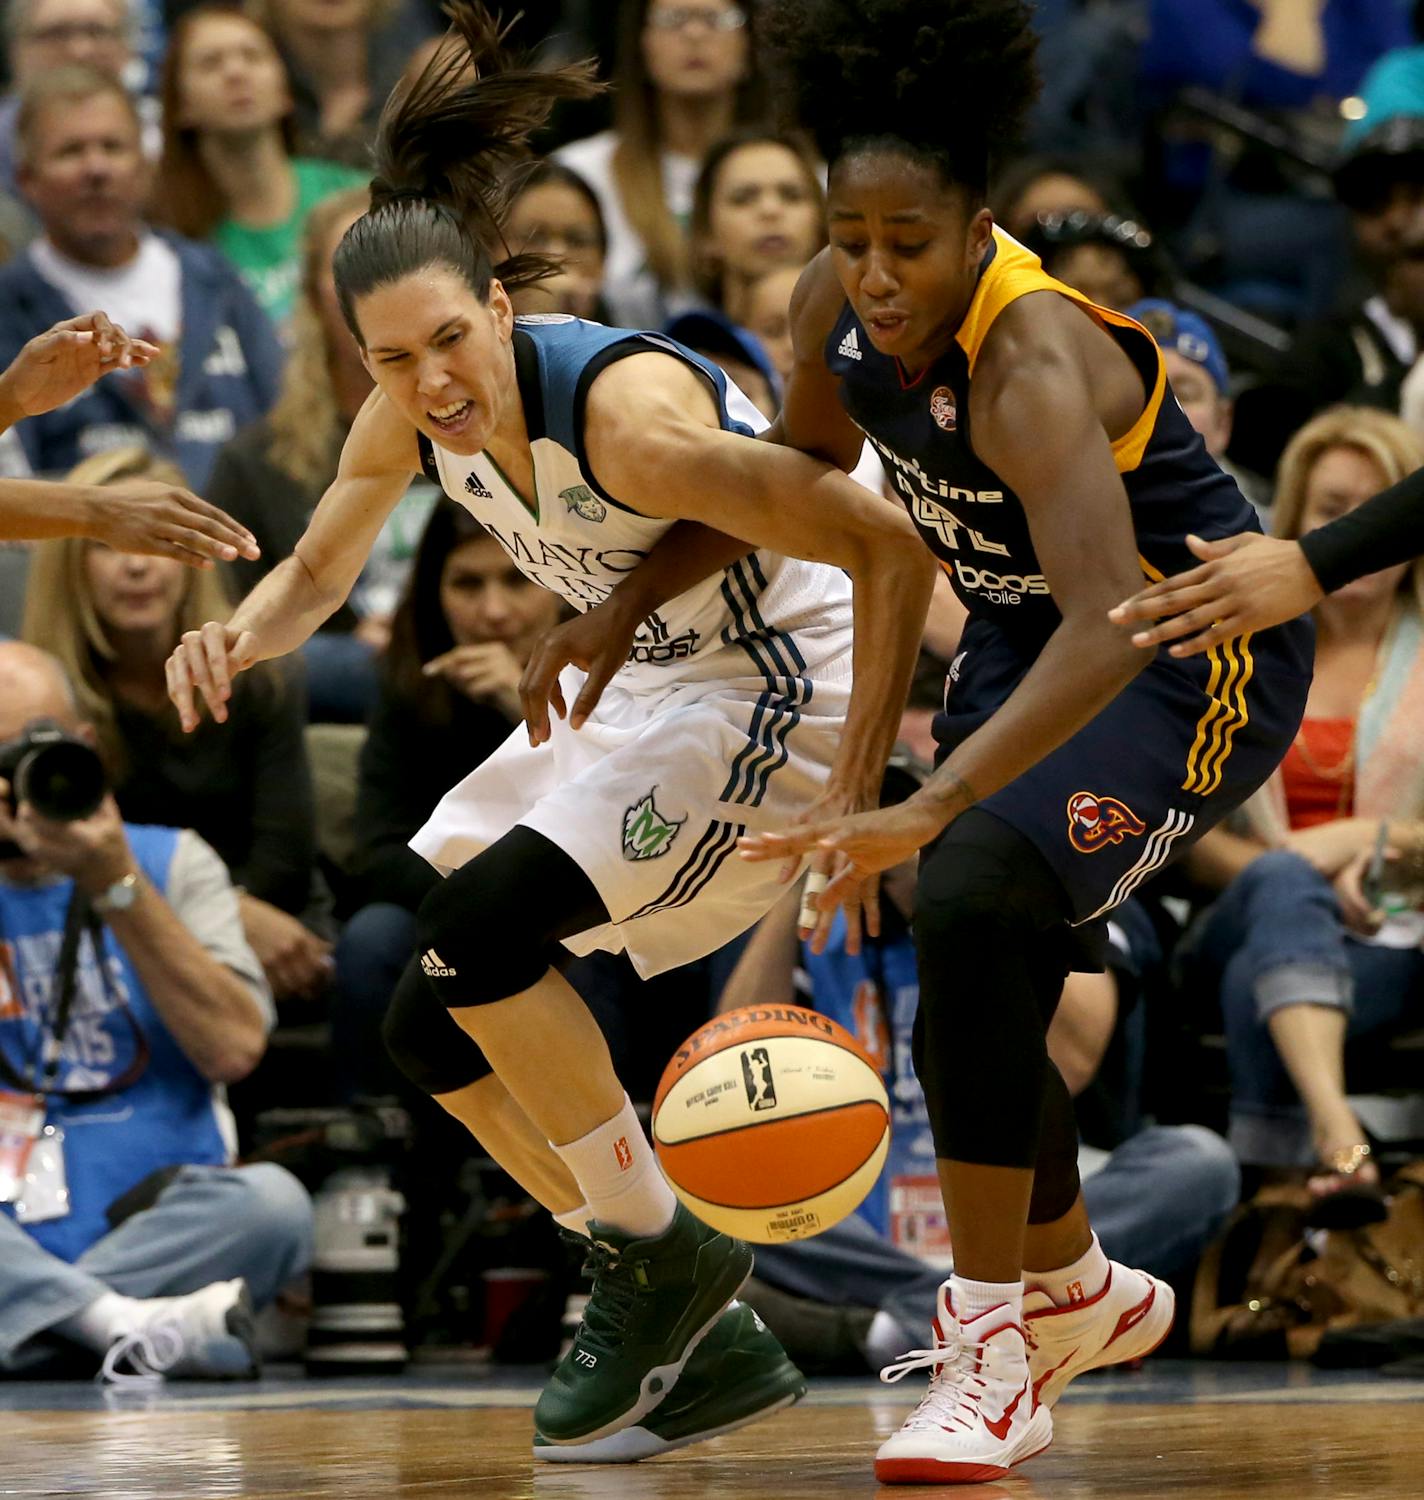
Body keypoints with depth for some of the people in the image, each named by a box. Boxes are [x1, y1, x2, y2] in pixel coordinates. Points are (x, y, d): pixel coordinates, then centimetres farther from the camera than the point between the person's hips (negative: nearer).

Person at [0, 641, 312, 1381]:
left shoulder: (170, 862, 14)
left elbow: (234, 1048, -3)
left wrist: (117, 887, -8)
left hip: (155, 1235, 1)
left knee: (271, 1201, -32)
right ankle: (129, 1326, -41)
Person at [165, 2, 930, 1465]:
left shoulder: (624, 413, -31)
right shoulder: (414, 410, -9)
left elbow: (890, 551, -29)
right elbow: (317, 571, 11)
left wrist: (859, 800, -27)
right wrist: (238, 636, -12)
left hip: (779, 689, -9)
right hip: (642, 686, 9)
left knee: (475, 931, -24)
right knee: (432, 1024, 5)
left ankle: (661, 1254, -4)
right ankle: (707, 1341, 14)